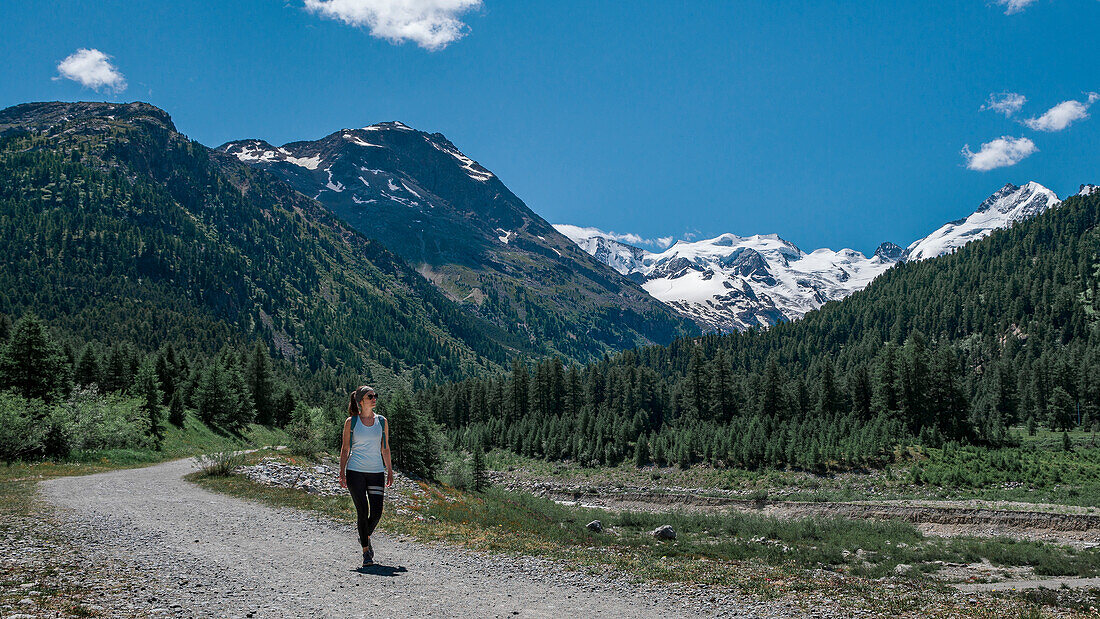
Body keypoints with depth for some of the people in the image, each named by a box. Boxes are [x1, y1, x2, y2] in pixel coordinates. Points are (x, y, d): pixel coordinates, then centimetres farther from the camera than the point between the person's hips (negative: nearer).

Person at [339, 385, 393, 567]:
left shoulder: (382, 421, 8)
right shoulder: (351, 422, 2)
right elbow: (345, 449, 5)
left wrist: (390, 470, 11)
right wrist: (342, 473, 0)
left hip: (377, 472, 2)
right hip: (355, 471, -2)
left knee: (376, 513, -4)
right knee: (362, 512, -5)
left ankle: (366, 537, 27)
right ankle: (366, 550, 8)